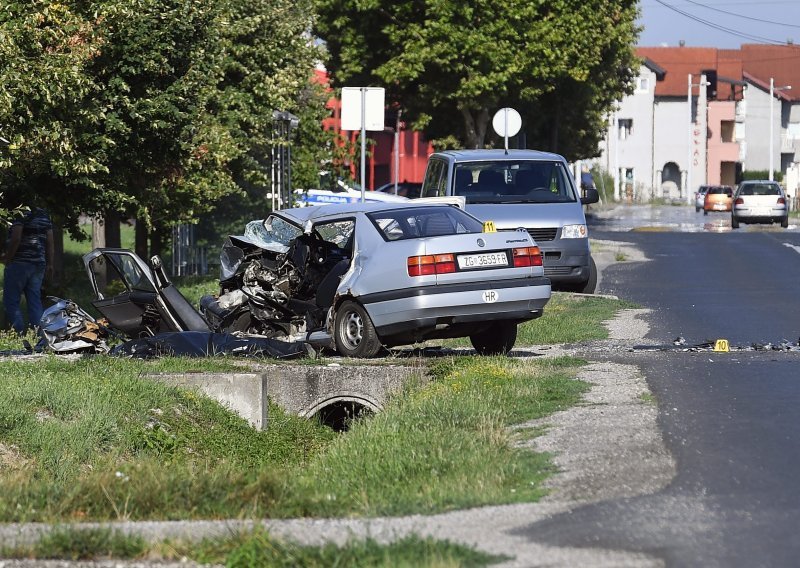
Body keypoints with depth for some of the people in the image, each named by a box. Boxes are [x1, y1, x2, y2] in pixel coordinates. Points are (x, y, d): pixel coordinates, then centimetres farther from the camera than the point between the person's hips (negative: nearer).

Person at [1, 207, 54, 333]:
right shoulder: (44, 216, 11)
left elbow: (16, 239, -21)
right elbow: (49, 242, 12)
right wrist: (49, 264, 14)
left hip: (19, 263, -7)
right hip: (39, 264, 7)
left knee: (11, 301, -2)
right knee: (35, 300, 9)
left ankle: (20, 334, -10)